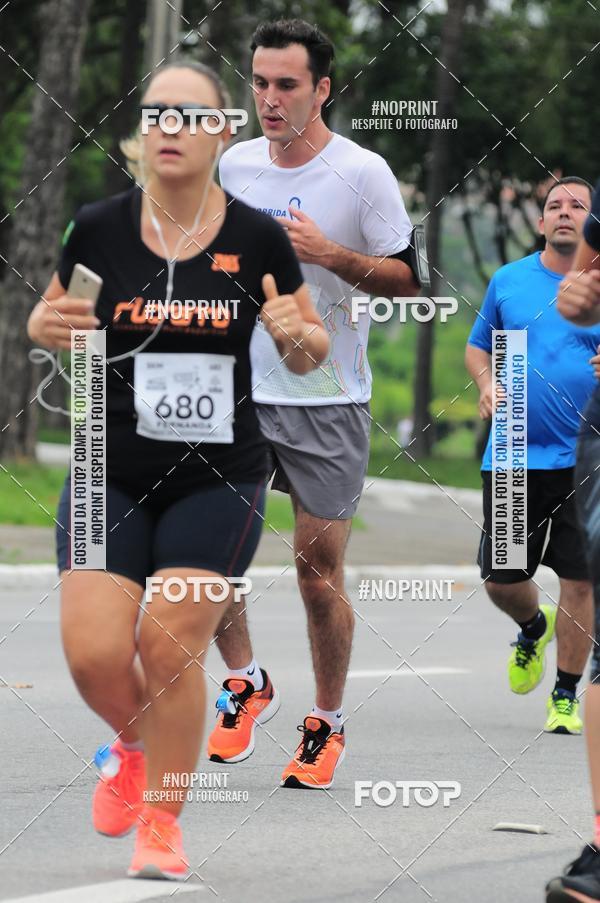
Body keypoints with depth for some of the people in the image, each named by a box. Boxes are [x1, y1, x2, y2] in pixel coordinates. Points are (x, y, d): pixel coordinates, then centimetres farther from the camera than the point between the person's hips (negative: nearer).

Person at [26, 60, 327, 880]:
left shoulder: (258, 238, -6)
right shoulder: (98, 229, -4)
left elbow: (309, 354, 6)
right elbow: (49, 321, 12)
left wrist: (298, 335, -17)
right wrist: (49, 326, -11)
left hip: (218, 481, -1)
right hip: (112, 475, 1)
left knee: (171, 645, -7)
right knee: (94, 652, -9)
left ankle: (162, 826, 12)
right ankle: (134, 743, 27)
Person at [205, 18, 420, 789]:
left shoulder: (363, 173, -7)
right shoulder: (235, 164, 7)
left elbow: (409, 281, -6)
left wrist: (330, 254, -18)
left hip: (328, 402, -4)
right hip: (239, 394, 4)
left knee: (318, 573, -1)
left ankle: (327, 724, 16)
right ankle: (246, 683, 12)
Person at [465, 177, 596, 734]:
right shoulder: (508, 280, 8)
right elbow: (478, 346, 19)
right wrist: (487, 385, -1)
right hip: (511, 456, 2)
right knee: (500, 579, 5)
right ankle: (534, 627, 40)